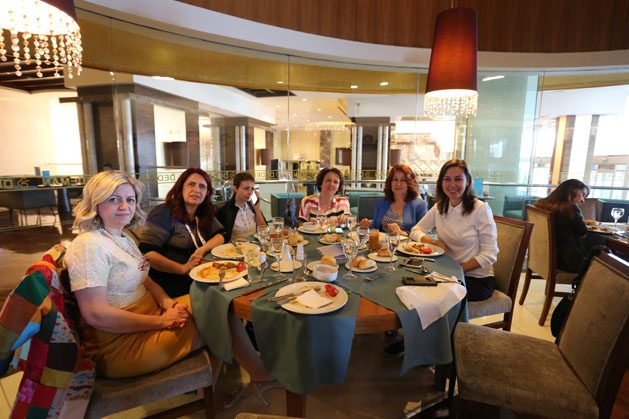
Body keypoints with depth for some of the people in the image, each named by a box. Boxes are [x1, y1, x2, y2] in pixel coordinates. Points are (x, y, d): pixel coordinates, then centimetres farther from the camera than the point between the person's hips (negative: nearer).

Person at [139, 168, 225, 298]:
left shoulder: (204, 214, 8)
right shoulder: (164, 213, -10)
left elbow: (220, 235, 7)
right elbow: (147, 253, -16)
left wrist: (202, 249, -13)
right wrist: (182, 269, -22)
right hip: (170, 282, -6)